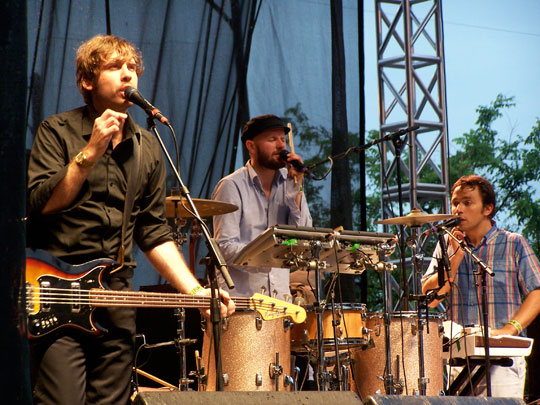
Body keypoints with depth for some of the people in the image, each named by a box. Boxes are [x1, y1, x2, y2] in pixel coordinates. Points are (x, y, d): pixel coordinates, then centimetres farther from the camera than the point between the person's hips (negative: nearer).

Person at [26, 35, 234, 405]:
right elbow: (41, 203, -13)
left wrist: (195, 290, 3)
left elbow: (153, 231, 14)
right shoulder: (58, 131, 0)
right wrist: (91, 152, -19)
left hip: (116, 297, 5)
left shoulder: (148, 149, 14)